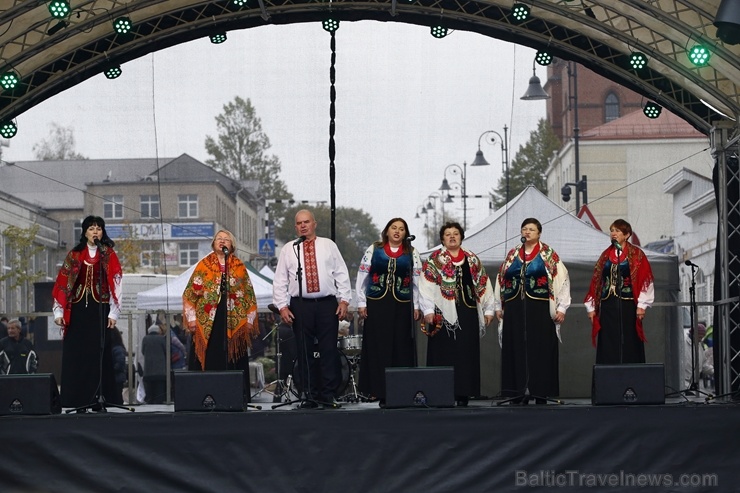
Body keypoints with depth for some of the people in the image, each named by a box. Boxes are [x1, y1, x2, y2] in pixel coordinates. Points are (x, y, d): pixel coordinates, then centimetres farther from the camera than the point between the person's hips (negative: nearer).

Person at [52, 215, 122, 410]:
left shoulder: (109, 255, 6)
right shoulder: (74, 255, 10)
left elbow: (115, 285, 0)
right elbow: (62, 284, 7)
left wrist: (113, 313, -8)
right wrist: (59, 311, -1)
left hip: (99, 309, -2)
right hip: (77, 309, 2)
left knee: (99, 353, -5)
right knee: (76, 354, -2)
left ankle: (99, 400, -2)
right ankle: (80, 401, 1)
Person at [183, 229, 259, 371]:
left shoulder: (239, 267, 11)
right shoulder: (204, 265, 6)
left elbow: (249, 294, 12)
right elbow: (191, 293, 4)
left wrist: (249, 320, 5)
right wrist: (191, 318, -3)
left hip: (234, 322, 1)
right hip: (207, 322, -1)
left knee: (231, 361, 0)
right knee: (208, 359, -4)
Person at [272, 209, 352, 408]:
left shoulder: (329, 246, 10)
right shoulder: (288, 250, 9)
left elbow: (342, 274, 7)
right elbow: (280, 280, 8)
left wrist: (344, 300, -1)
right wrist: (282, 306, -1)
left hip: (327, 304, 0)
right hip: (300, 306, 0)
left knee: (329, 350, -2)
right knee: (305, 352, 1)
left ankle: (328, 395, 2)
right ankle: (310, 395, 7)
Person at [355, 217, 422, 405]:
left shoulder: (412, 253, 9)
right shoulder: (373, 250, 6)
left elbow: (418, 281, 8)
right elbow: (361, 278, 5)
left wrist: (417, 307, 2)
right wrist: (361, 304, 0)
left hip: (402, 306, 1)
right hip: (376, 305, -1)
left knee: (401, 349, 1)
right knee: (378, 348, -1)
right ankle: (380, 391, 2)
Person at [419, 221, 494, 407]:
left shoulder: (472, 260, 15)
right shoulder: (434, 260, 4)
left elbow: (483, 284, 17)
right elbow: (427, 286, -4)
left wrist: (488, 309, 13)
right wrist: (428, 310, -13)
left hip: (468, 313, 3)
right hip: (444, 314, -3)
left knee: (466, 353, 2)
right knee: (444, 353, -5)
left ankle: (463, 394, 5)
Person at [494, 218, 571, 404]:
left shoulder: (548, 254, 2)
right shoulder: (512, 254, 14)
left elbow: (562, 279, -2)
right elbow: (501, 280, 18)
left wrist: (561, 308, -8)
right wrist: (498, 306, 15)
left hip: (539, 309, -4)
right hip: (515, 310, 4)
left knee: (540, 349, -3)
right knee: (516, 350, 1)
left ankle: (540, 393, 0)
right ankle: (520, 393, 4)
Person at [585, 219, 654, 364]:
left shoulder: (636, 255, 1)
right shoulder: (605, 255, 13)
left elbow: (645, 280, -5)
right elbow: (596, 281, 12)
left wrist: (642, 305, -13)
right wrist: (591, 306, 7)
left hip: (628, 306, -4)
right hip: (608, 306, 4)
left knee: (629, 344, -3)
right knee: (609, 346, 0)